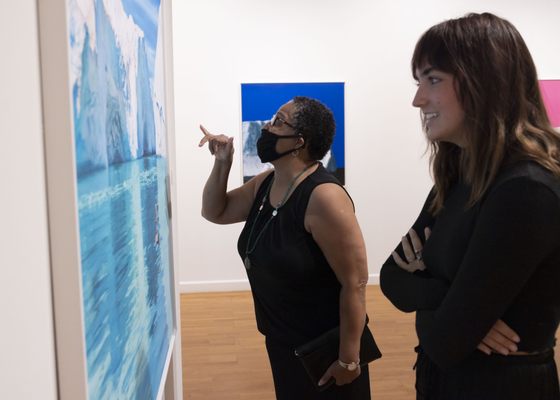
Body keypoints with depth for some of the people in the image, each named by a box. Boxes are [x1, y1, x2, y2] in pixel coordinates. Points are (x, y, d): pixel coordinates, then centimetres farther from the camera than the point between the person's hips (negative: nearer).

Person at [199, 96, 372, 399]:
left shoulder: (323, 196, -26)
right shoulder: (265, 183, 0)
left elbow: (355, 283, -24)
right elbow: (215, 212, 12)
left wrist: (348, 358, -19)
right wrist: (222, 163, -3)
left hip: (324, 347, -7)